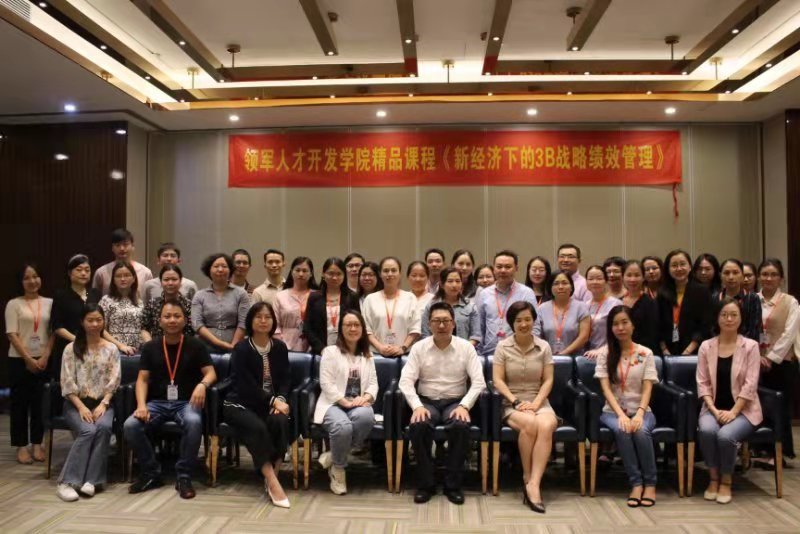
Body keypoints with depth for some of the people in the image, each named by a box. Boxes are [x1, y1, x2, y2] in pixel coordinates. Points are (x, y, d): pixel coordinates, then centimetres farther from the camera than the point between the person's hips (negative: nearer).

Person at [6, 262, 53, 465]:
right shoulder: (14, 304, -1)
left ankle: (37, 444, 16)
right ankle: (21, 446, 11)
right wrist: (28, 359, -11)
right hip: (19, 360, -2)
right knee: (20, 403, 3)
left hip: (43, 360, 2)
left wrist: (45, 357, -7)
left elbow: (53, 333, 4)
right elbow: (12, 335, -6)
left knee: (39, 403, 6)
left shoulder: (49, 303, 6)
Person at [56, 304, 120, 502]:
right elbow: (67, 383, -2)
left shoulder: (111, 349, 8)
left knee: (104, 427, -31)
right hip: (76, 403, -1)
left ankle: (91, 480, -26)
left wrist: (103, 404, -12)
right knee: (88, 431, -30)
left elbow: (113, 381, 2)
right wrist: (81, 407, -14)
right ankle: (67, 482, -24)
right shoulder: (71, 349, 4)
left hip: (102, 403, 1)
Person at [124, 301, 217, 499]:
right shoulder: (150, 347, 9)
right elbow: (142, 379, 4)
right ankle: (151, 474, -3)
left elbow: (211, 373, -2)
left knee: (194, 422, -36)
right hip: (157, 402, 3)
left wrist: (202, 384, -26)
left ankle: (184, 476, -17)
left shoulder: (195, 345, 2)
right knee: (130, 425, -25)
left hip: (186, 402, -3)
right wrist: (141, 405, -13)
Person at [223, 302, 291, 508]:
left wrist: (280, 399, -15)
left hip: (272, 402, 3)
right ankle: (273, 482, -31)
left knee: (280, 421, -30)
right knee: (258, 428, -34)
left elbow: (285, 378, 5)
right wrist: (272, 400, -21)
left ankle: (272, 478, -19)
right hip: (241, 403, -3)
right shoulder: (241, 348, -6)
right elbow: (246, 384, -13)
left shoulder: (280, 347, 8)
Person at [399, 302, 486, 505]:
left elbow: (478, 381, -5)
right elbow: (406, 381, -5)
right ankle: (426, 483, -12)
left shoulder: (466, 347, 0)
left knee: (461, 426, -32)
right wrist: (417, 406, -20)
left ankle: (453, 485, -13)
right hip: (427, 401, 0)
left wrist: (464, 406, -18)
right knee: (417, 426, -31)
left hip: (455, 402, 0)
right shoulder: (419, 348, 1)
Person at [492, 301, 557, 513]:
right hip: (512, 403, -1)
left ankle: (533, 484, -33)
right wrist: (516, 402, -14)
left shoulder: (544, 346, 9)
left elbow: (548, 380, 4)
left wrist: (536, 403, -11)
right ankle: (527, 478, -14)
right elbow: (498, 380, -1)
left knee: (546, 426, -33)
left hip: (539, 402, 2)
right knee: (530, 424, -34)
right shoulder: (503, 347, 5)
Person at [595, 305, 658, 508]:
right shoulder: (604, 354, 3)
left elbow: (647, 389, -4)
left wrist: (639, 414, -21)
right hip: (613, 411, 0)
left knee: (641, 431, -32)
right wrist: (621, 415, -20)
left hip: (641, 410, 0)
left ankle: (650, 483, -15)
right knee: (622, 430, -33)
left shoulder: (645, 354, 4)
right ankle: (636, 483, -21)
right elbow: (606, 388, -6)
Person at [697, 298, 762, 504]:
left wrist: (732, 412, -16)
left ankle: (726, 481, -4)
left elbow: (750, 385, -8)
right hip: (713, 408, 2)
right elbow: (702, 383, 1)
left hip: (743, 410, -2)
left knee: (726, 435, -31)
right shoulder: (706, 346, 5)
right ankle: (713, 478, -7)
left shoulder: (750, 346, -2)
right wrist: (714, 409, -12)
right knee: (707, 430, -30)